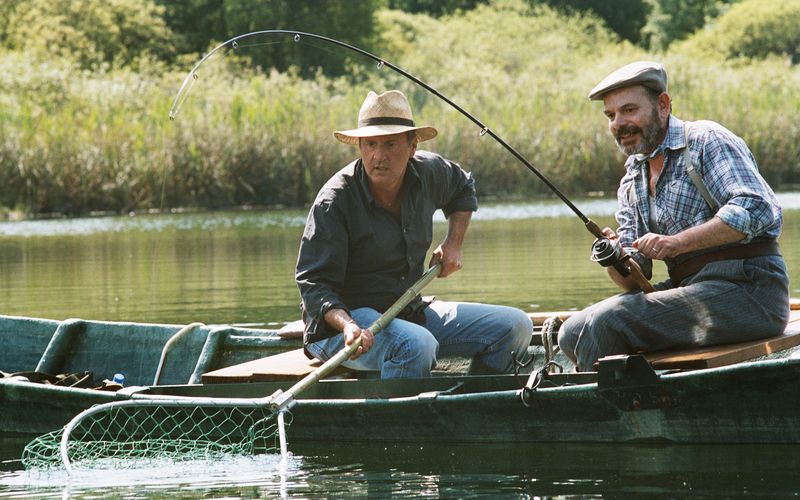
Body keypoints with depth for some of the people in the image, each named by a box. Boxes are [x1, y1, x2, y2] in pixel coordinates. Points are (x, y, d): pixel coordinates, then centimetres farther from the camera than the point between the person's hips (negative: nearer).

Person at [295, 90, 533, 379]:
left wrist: (453, 244, 13)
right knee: (416, 345, -39)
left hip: (410, 312, 7)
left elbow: (463, 190, 27)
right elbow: (313, 283, -20)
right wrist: (348, 326, -38)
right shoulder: (334, 201, -18)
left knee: (515, 327, -2)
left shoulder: (429, 172, 1)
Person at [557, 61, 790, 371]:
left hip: (745, 289, -8)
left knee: (607, 322, -22)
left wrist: (678, 242, -24)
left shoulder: (705, 140, -4)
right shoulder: (631, 185, 19)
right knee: (573, 334, -4)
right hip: (690, 292, 8)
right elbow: (634, 280, 13)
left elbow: (757, 209, -20)